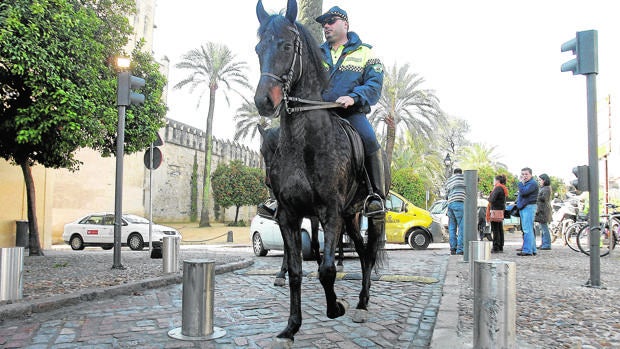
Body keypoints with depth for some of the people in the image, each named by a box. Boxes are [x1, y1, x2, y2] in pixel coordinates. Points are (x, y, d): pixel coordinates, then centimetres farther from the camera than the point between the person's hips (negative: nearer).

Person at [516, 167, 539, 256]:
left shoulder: (533, 183, -11)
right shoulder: (525, 183, 22)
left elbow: (523, 192, -22)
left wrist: (520, 182, -11)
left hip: (529, 207, -10)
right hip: (523, 208, 10)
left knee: (527, 230, -12)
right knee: (529, 230, 12)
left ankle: (527, 250, -13)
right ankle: (532, 250, 16)